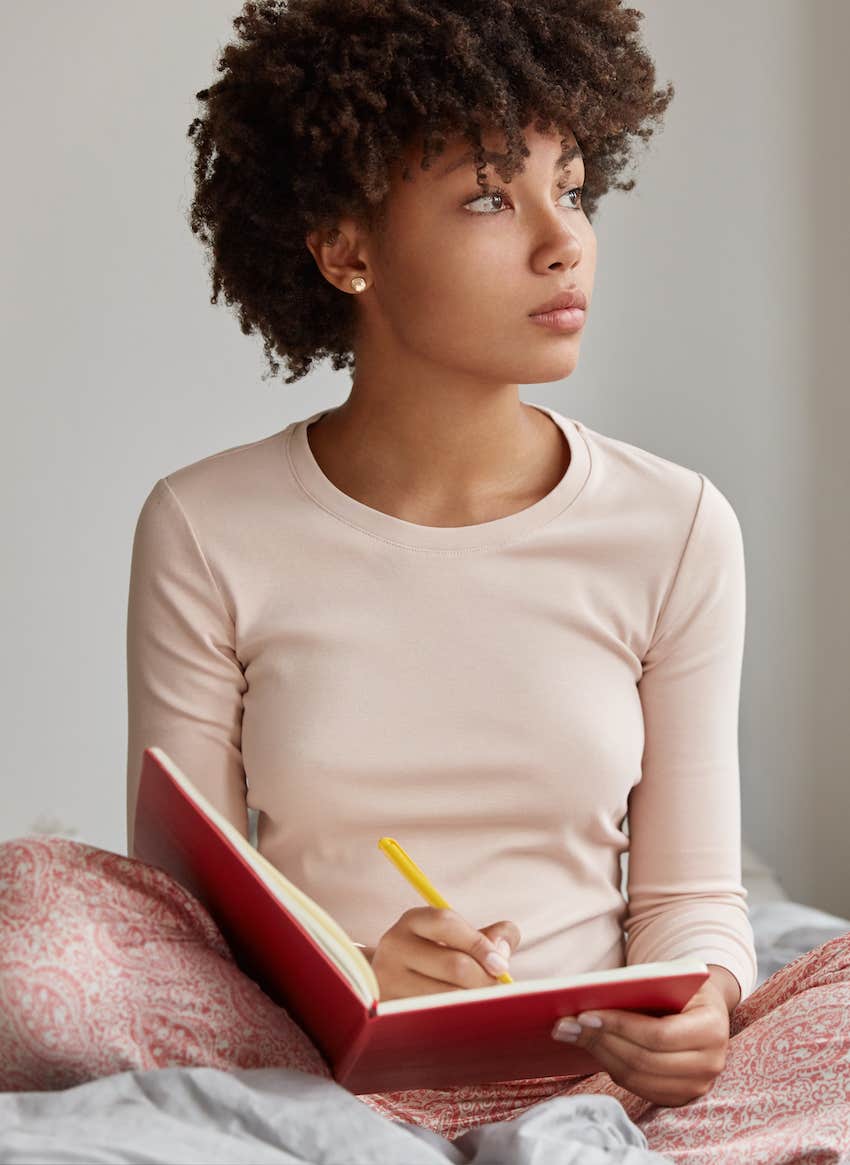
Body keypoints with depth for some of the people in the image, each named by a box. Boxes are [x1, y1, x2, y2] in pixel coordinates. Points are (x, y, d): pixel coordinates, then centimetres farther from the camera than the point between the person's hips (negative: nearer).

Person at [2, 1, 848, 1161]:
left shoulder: (676, 531, 1)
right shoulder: (206, 534, -2)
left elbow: (690, 896, 4)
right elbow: (177, 902, -1)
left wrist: (698, 1010, -19)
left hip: (594, 1067, 0)